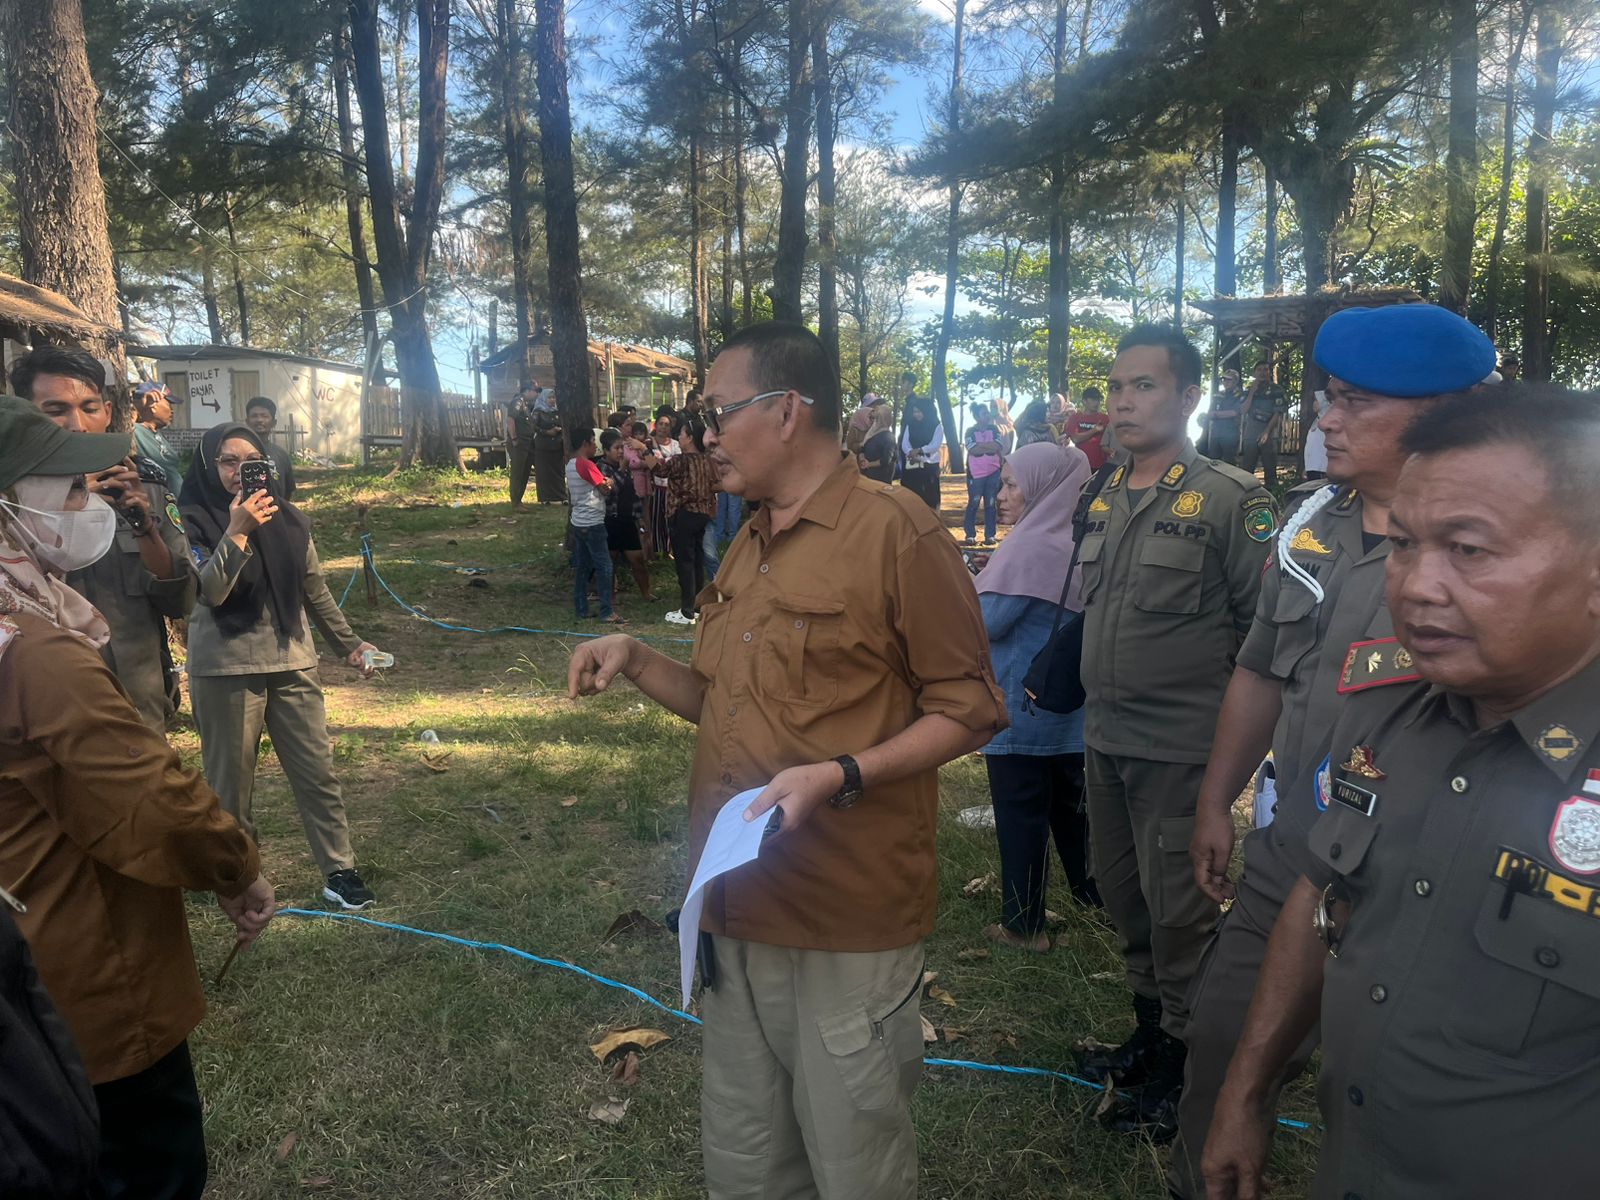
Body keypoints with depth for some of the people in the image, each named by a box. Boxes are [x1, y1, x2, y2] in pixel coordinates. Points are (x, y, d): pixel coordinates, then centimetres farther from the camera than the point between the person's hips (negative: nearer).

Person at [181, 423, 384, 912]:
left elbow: (316, 592, 13)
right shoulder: (197, 523, -6)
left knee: (317, 770, 4)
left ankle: (339, 870, 12)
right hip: (225, 669, -3)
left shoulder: (288, 520, 5)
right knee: (231, 779, 8)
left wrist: (348, 644, 13)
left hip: (292, 662, 3)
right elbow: (208, 592, -20)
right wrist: (237, 531, -28)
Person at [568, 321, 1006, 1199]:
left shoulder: (894, 530, -12)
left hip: (847, 925, -7)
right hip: (737, 904, 8)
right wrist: (634, 662, 6)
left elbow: (967, 708, -11)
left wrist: (839, 777, -23)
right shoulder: (747, 548, 14)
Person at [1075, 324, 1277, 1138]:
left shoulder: (1229, 500, -12)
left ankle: (1179, 1069, 25)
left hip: (1181, 749, -6)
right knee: (1123, 896, 18)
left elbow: (1266, 629, -11)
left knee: (1179, 913, 6)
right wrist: (1069, 685, 14)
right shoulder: (1104, 500, 8)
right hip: (1105, 741, 7)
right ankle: (1148, 1032, 38)